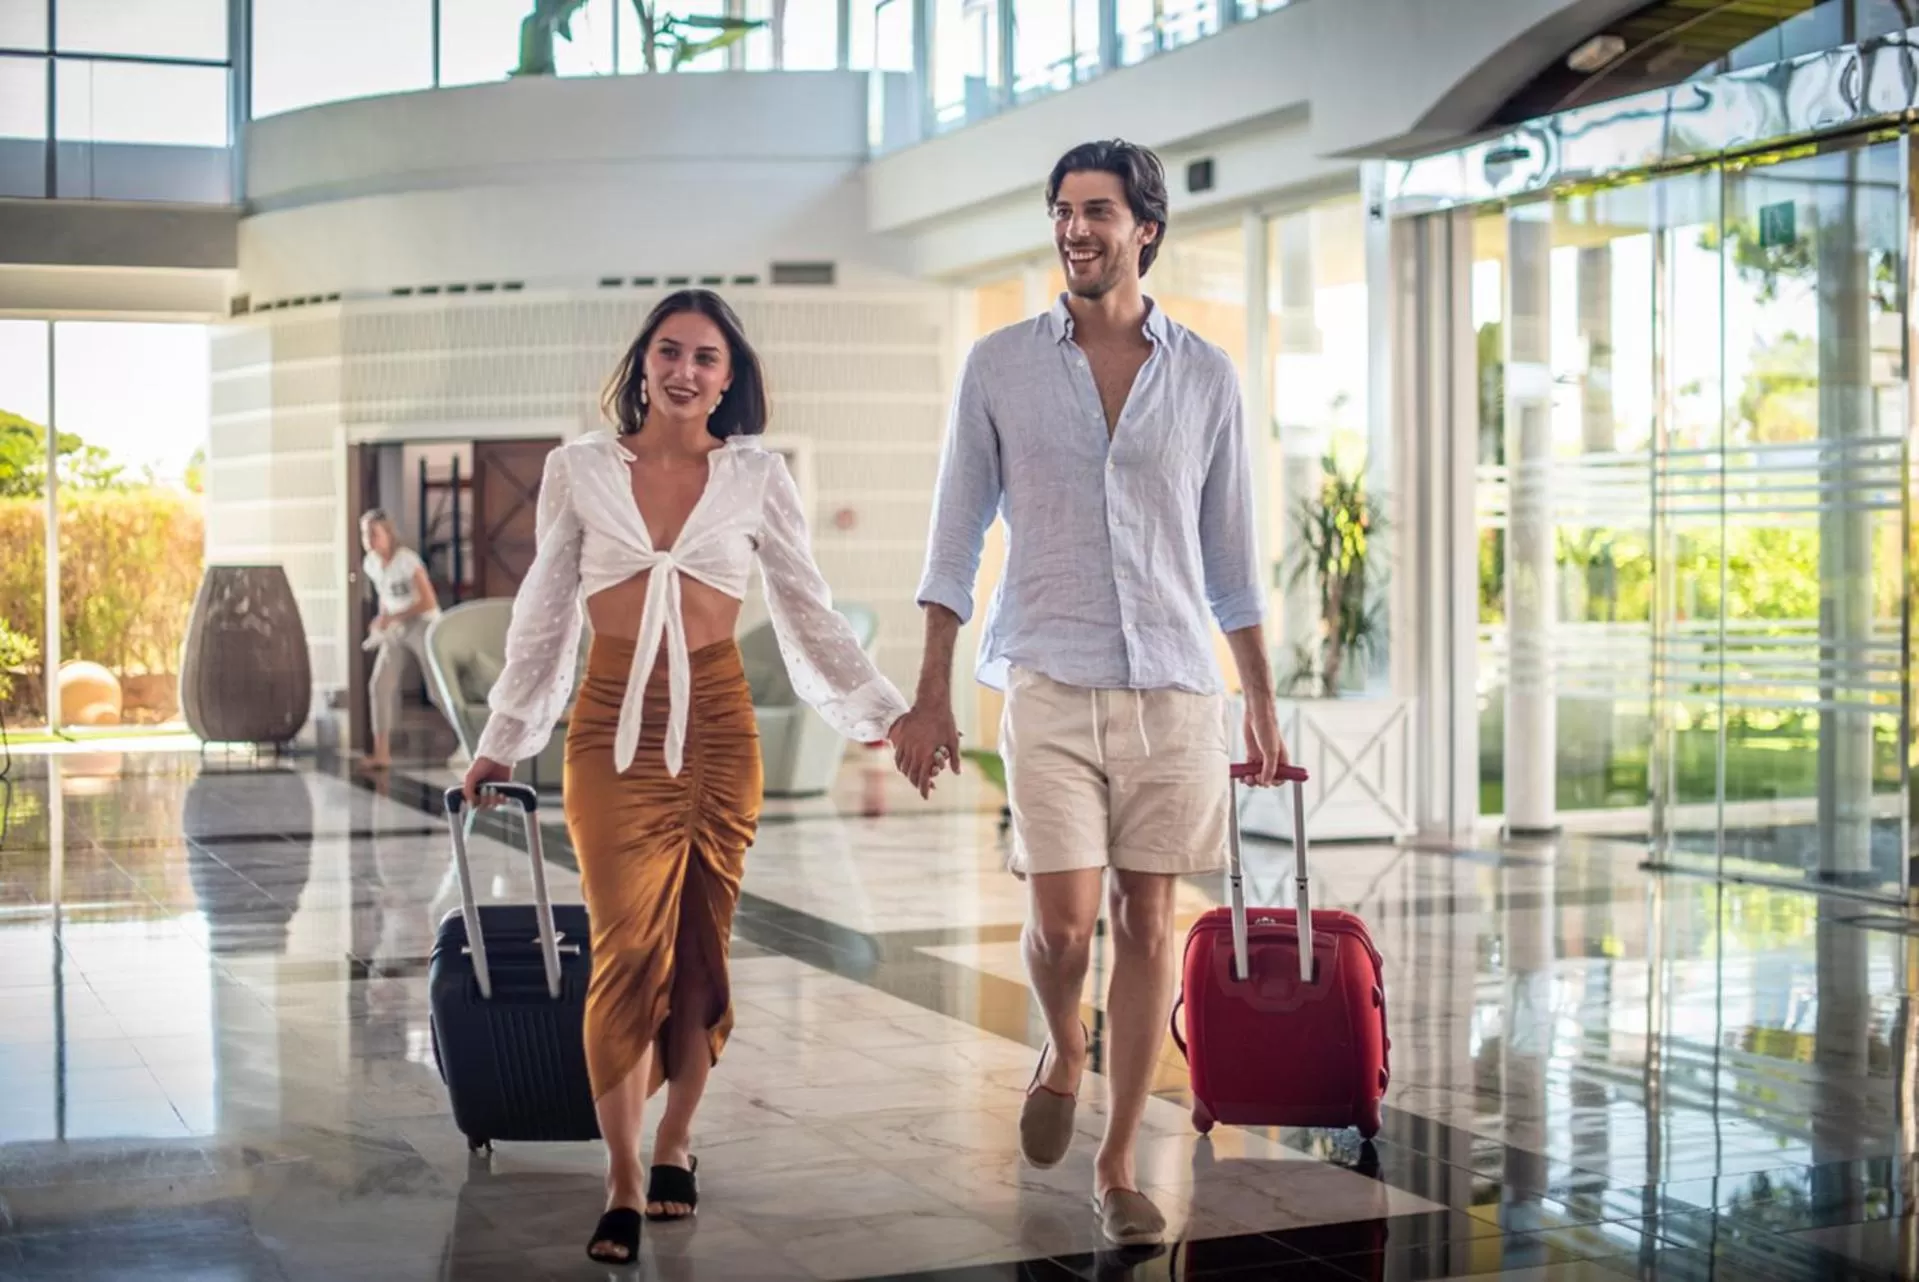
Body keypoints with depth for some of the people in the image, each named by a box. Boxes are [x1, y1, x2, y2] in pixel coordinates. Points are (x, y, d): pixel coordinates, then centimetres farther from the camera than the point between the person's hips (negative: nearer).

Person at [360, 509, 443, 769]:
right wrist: (381, 622, -2)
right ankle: (381, 752, -5)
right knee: (379, 685, -7)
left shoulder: (407, 560, -20)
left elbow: (429, 602, -23)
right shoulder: (370, 564, 1)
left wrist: (391, 618, -21)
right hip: (395, 630, 6)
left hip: (424, 625, -6)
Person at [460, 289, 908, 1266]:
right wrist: (502, 740, 15)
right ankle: (622, 1185, -2)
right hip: (612, 725, -1)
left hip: (717, 723, 1)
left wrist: (887, 712, 6)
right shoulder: (579, 470, 5)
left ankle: (674, 1144, 22)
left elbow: (808, 611, 10)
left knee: (700, 946, 4)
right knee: (630, 947, -9)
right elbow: (543, 616, 12)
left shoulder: (757, 478, 6)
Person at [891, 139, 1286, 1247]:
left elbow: (1233, 559, 11)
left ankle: (1120, 1167, 16)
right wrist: (931, 697, 2)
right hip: (1052, 686, -1)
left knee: (1149, 926, 3)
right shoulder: (1000, 367, 4)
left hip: (1176, 689, 1)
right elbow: (957, 543, 6)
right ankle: (1064, 1053, 26)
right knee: (1063, 923, -8)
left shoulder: (1207, 377, 6)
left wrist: (1264, 708, 10)